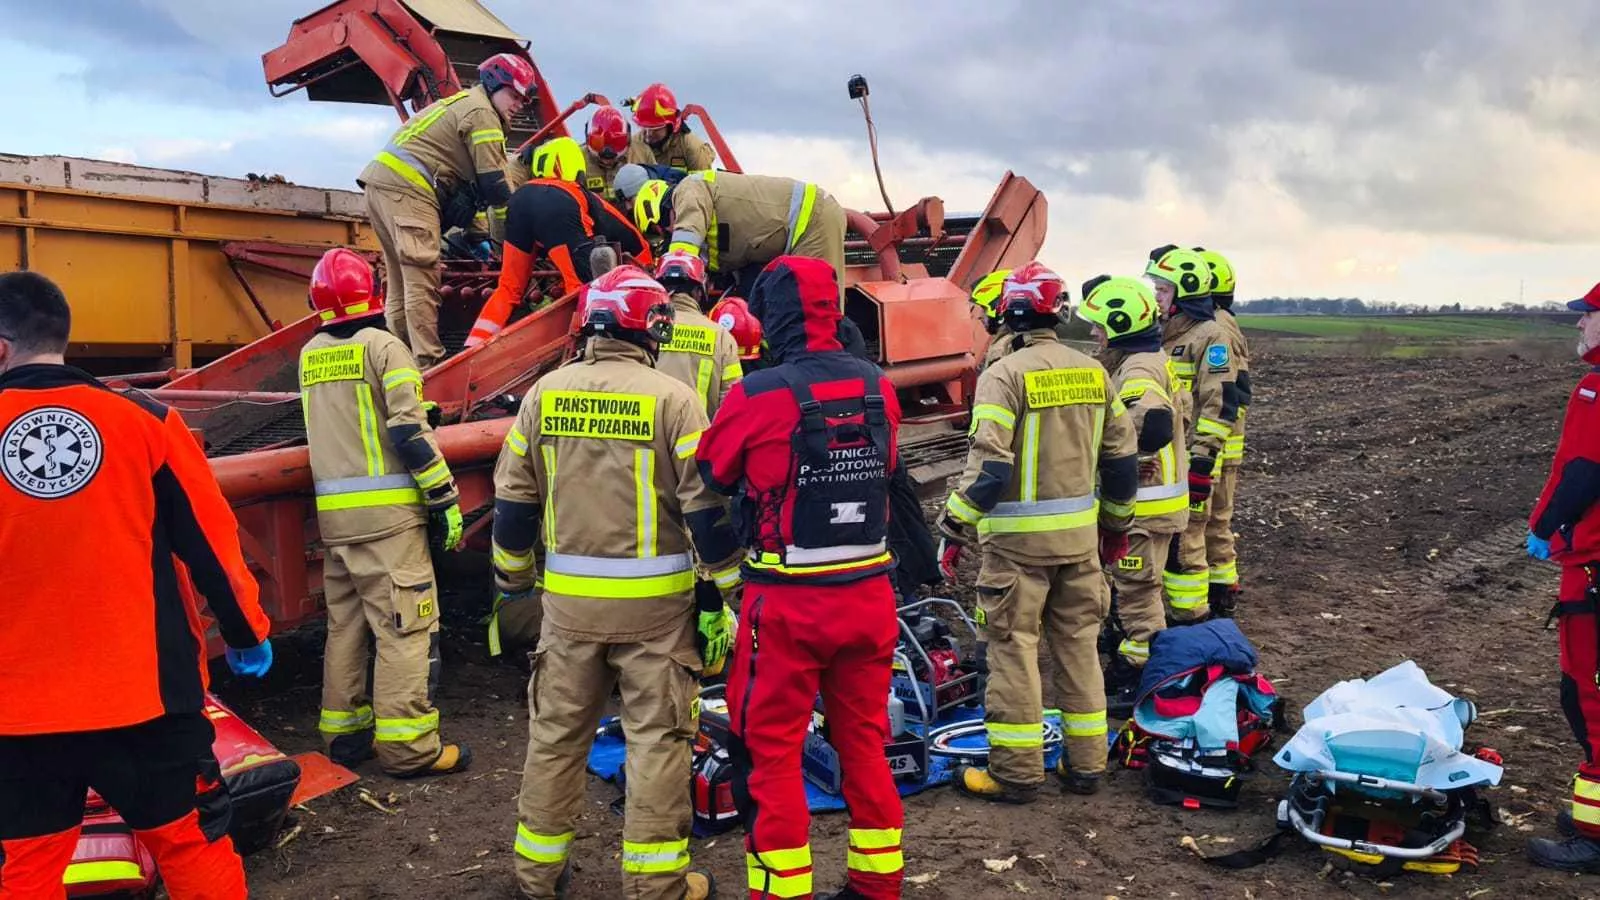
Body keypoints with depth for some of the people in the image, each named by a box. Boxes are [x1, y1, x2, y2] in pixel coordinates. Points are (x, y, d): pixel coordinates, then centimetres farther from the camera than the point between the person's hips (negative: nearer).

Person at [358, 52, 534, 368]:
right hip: (406, 187, -10)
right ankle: (427, 363, -18)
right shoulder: (481, 112, -4)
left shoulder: (463, 103, 28)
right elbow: (495, 182, -7)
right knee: (422, 278, -14)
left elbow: (472, 180, 28)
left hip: (381, 181, 10)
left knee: (402, 277, 13)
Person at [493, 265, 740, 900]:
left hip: (569, 599, 4)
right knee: (658, 737, 7)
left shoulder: (544, 394, 3)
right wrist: (724, 591, -1)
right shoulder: (672, 399, -9)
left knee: (555, 733, 16)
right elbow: (706, 507, -10)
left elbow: (513, 499, 8)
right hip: (655, 605, -3)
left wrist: (512, 577, 20)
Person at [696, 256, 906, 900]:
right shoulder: (878, 388, 0)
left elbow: (709, 477, 0)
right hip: (869, 594, 5)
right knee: (865, 741, 18)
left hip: (788, 603, -5)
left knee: (769, 750, 10)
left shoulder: (757, 395, -15)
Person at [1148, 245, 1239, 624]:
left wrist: (1202, 461, -19)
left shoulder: (1210, 336, -10)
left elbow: (1221, 404, -15)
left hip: (1186, 463, -9)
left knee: (1183, 545, -4)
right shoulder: (1161, 335, 17)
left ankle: (1191, 622, 7)